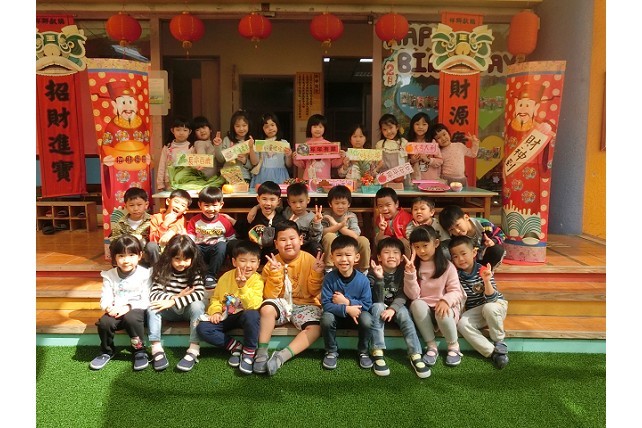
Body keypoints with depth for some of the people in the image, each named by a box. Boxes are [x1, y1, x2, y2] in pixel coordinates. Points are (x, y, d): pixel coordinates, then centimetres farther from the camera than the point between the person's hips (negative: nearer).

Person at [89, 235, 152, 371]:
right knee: (104, 322, -26)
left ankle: (140, 351, -11)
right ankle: (107, 351, 5)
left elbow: (146, 301, -10)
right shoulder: (109, 275, 7)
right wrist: (108, 307, -22)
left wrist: (129, 307, -24)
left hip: (136, 310, -3)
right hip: (116, 312, 3)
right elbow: (105, 299, 1)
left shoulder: (145, 274, -4)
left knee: (131, 318, -35)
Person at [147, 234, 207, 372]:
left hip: (188, 310, -2)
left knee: (197, 305, -33)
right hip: (169, 311, 2)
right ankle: (157, 349, -30)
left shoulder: (195, 271, -12)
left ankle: (193, 351, -35)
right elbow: (153, 293, -15)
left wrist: (174, 301, -32)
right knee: (152, 306, -25)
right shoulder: (162, 270, -8)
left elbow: (200, 293, -25)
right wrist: (176, 297, -29)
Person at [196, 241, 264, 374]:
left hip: (244, 315, -3)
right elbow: (216, 297, 10)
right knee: (202, 328, -19)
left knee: (252, 314, -39)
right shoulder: (226, 277, -3)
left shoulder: (257, 280, -14)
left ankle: (249, 353, -18)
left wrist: (243, 287, -36)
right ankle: (236, 347, -8)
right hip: (226, 317, 4)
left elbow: (253, 306, -26)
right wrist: (215, 311, -10)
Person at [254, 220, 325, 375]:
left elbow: (314, 293, -4)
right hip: (282, 303, 1)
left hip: (305, 304, 0)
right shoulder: (272, 263, -5)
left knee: (315, 329, -28)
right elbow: (270, 295, -9)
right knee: (267, 308, -32)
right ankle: (262, 352, -20)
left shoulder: (309, 260, -8)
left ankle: (282, 356, -26)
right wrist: (275, 274, -22)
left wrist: (317, 273, -21)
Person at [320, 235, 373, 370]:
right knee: (326, 318, -31)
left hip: (356, 314, 0)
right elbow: (326, 304, -20)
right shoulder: (329, 278, -18)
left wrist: (347, 301, -25)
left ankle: (363, 352, 0)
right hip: (336, 315, 0)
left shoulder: (363, 280, -17)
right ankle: (331, 351, -4)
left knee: (367, 319, -30)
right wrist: (347, 309, -31)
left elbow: (367, 304, -14)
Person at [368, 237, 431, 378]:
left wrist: (393, 308, -35)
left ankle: (415, 355, -29)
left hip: (397, 306, 1)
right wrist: (379, 279, -38)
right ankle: (377, 353, -34)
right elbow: (377, 300, -23)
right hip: (379, 306, -1)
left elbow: (403, 295, -16)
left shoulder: (403, 272, -8)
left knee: (404, 312, -28)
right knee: (377, 307, -32)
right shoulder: (374, 272, -14)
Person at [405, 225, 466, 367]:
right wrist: (410, 273, -22)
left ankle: (454, 346, -6)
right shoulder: (414, 266, 0)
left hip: (443, 307, -1)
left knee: (442, 312, -35)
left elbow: (456, 291, -6)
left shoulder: (447, 266, -3)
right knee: (417, 304, -32)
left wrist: (446, 300, -28)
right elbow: (412, 295, -9)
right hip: (423, 311, 1)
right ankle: (432, 347, -18)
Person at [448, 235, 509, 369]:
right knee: (462, 323, -25)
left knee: (488, 308, -37)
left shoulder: (483, 271, -17)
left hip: (496, 305, -3)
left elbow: (491, 299, -25)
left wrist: (487, 282, -41)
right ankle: (492, 352, -23)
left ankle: (499, 343, -13)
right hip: (475, 311, 4)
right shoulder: (457, 274, -6)